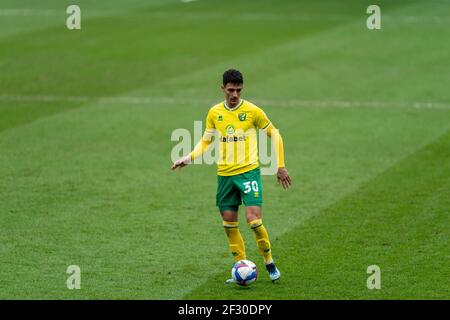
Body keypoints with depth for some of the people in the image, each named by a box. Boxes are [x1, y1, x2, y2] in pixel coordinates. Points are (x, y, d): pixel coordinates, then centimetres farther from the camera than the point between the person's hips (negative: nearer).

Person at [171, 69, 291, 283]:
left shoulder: (253, 111, -6)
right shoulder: (214, 113, 4)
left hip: (248, 171, -4)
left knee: (254, 220, -16)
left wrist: (280, 166, 2)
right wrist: (189, 158, -2)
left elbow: (274, 134, 4)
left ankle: (269, 263, 5)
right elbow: (206, 141, 15)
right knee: (229, 225, 5)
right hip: (224, 175, 4)